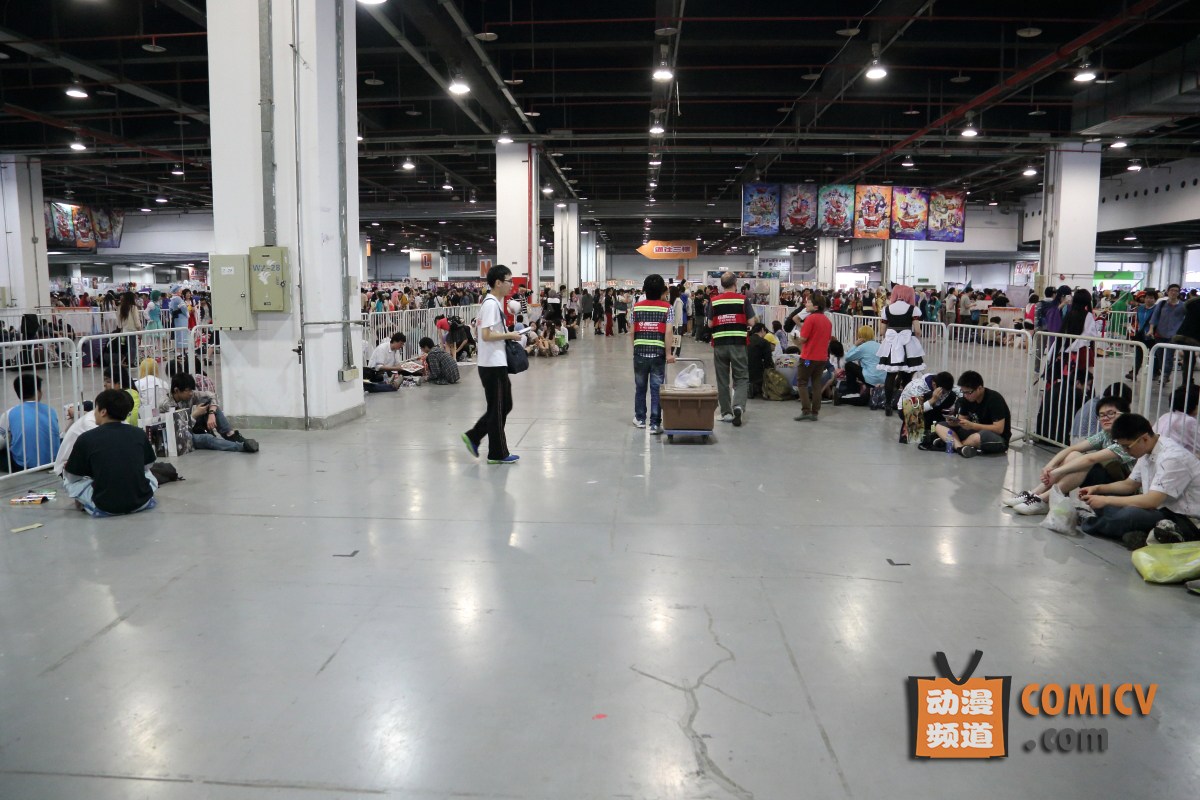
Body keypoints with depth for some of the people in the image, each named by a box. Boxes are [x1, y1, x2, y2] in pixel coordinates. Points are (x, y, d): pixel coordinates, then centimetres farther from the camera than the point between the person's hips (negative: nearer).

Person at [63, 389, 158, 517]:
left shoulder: (86, 438, -6)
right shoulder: (139, 433, 0)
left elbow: (72, 476, 5)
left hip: (105, 508, -1)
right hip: (141, 503, 2)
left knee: (69, 480, 21)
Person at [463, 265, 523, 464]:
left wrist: (507, 333, 11)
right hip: (493, 365, -10)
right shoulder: (491, 304, -17)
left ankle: (473, 437, 21)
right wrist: (509, 335, -15)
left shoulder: (493, 302, 14)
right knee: (497, 409, 0)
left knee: (504, 406, 16)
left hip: (497, 364, 10)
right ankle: (498, 454, 10)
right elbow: (486, 335, -24)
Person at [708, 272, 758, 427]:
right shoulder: (743, 300, -3)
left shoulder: (714, 301, 1)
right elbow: (751, 322, -4)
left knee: (722, 379, 10)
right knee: (741, 378, 6)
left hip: (720, 343, 1)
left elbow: (710, 324, 3)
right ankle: (738, 406, -16)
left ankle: (726, 413, 14)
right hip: (738, 343, -1)